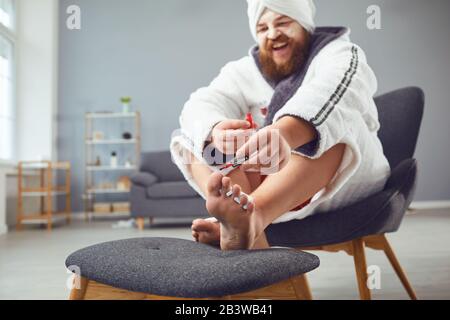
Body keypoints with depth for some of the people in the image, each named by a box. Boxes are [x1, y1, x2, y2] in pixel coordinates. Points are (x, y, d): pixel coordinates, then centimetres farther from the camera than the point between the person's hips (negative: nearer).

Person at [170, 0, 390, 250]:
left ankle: (251, 215, -52)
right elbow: (203, 104, -11)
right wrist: (215, 131, -35)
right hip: (266, 180, 4)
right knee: (191, 138, -11)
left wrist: (284, 134, -49)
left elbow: (331, 92, -28)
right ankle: (249, 231, -37)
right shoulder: (245, 71, 9)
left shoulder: (339, 53, -3)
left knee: (333, 121, -30)